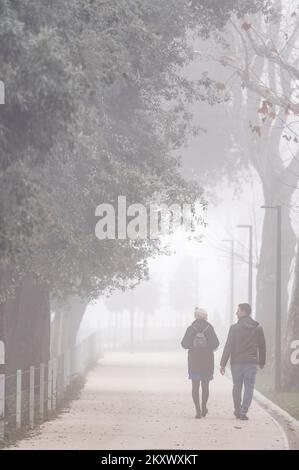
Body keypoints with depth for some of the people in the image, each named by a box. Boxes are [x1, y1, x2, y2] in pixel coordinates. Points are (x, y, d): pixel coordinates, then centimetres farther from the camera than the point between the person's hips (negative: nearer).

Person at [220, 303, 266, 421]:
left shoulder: (235, 328, -6)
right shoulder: (258, 328, 4)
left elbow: (228, 347, -8)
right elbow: (262, 346, 9)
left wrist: (223, 363, -6)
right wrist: (262, 362, 19)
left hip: (237, 362, -1)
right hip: (252, 362, 1)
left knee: (237, 387, 13)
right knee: (249, 388, 1)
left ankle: (237, 410, 22)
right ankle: (243, 412, -8)